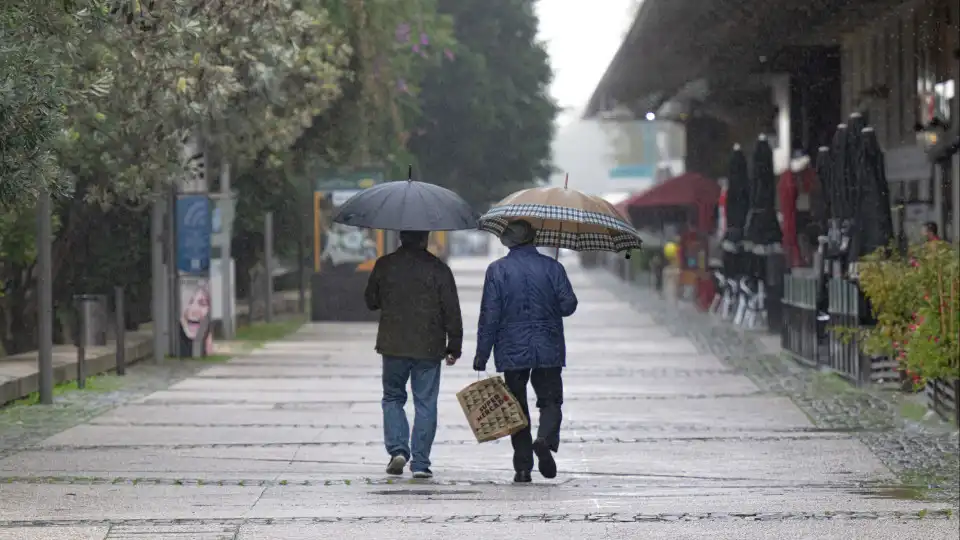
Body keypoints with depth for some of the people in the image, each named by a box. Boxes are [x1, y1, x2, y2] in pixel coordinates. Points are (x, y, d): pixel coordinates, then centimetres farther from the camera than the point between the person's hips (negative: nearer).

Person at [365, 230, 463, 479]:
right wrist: (454, 345, 4)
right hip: (429, 347, -1)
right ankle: (420, 462, 3)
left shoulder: (384, 265, -1)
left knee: (393, 398, 16)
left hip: (393, 345, 1)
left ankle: (397, 449, -3)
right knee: (425, 404, 5)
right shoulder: (438, 269, -5)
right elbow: (452, 311, -4)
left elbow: (371, 301, 11)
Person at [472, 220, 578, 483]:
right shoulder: (551, 267, -1)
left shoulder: (497, 270, -4)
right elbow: (568, 304, -2)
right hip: (548, 350, 0)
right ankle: (545, 439, -20)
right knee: (550, 399, 9)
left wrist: (482, 354, -2)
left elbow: (490, 315, -6)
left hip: (512, 352, 0)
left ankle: (523, 466, 4)